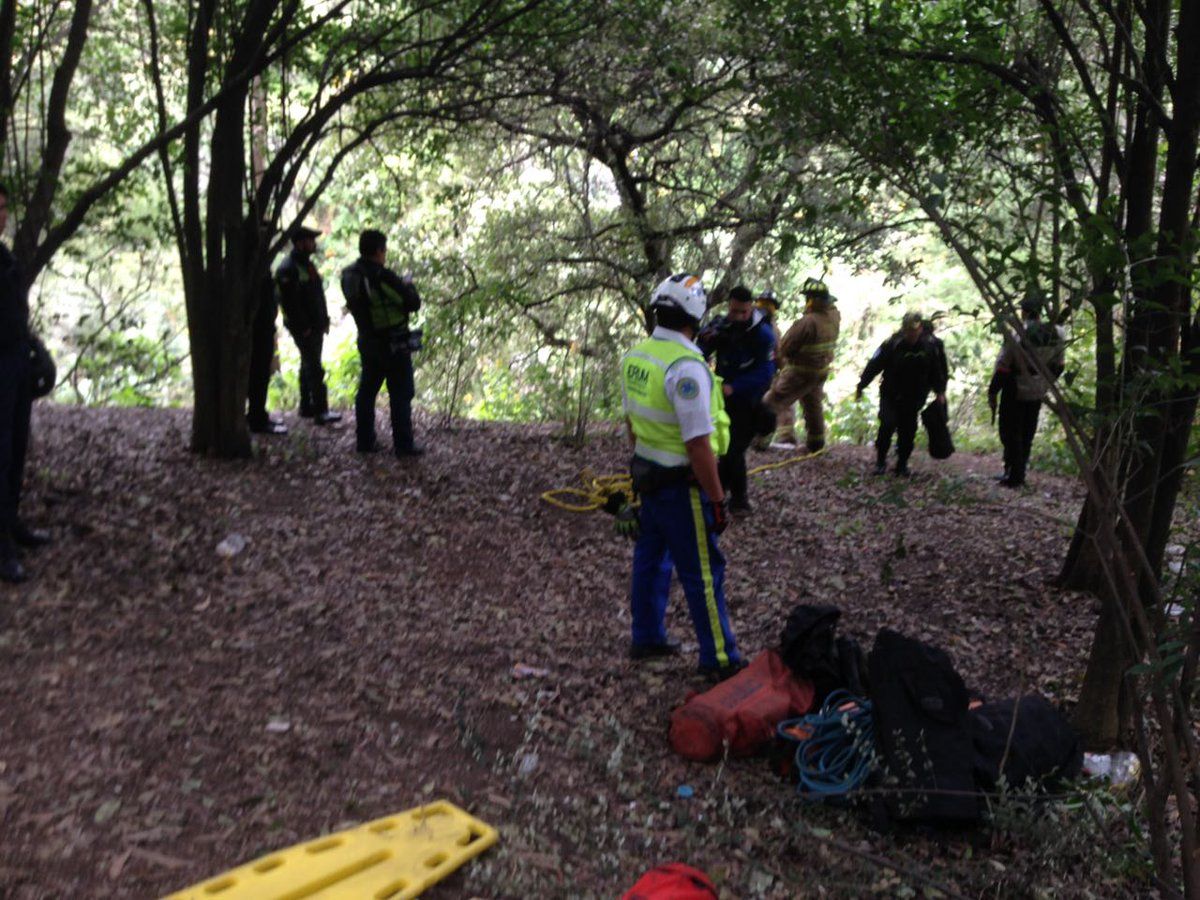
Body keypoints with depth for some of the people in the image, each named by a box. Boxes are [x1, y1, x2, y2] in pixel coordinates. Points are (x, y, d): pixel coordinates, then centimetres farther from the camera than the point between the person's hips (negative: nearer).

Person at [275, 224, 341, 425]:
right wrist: (304, 327, -19)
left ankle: (306, 407, 23)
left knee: (309, 366, 15)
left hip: (316, 326, 10)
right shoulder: (288, 269, -16)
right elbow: (290, 303, -20)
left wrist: (324, 320, 15)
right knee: (314, 369, -10)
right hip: (304, 328, -10)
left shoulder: (307, 265, 14)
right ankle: (320, 412, -9)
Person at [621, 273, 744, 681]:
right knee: (703, 572, 3)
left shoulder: (634, 356, 2)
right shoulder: (686, 367, -25)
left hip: (647, 474, 9)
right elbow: (698, 445, -24)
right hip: (681, 484, -8)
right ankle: (719, 659, 15)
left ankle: (647, 637, 35)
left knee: (651, 556, 21)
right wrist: (718, 500, -17)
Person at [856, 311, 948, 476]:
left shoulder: (932, 345, -7)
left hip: (915, 397, 3)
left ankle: (902, 464, 18)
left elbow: (938, 370, 7)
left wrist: (940, 391, 6)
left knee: (908, 430, 4)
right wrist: (861, 387, -8)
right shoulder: (892, 344, -17)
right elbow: (874, 365, -11)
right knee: (887, 425, -15)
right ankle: (881, 461, 0)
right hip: (891, 395, -2)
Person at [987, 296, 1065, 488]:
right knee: (1027, 434, 16)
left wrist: (992, 392, -8)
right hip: (1038, 393, 6)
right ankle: (1020, 473, 23)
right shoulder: (1056, 334, -2)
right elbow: (1058, 366, 7)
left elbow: (1002, 367, -17)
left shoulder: (1016, 335, -20)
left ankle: (1014, 476, 5)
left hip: (1015, 392, -5)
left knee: (1011, 433, 5)